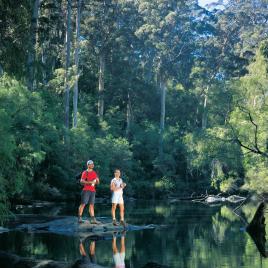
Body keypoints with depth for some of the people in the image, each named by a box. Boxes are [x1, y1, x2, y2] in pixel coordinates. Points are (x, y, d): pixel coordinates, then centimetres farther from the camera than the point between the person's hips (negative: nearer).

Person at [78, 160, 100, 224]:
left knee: (92, 205, 5)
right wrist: (90, 182, -22)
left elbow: (97, 182, 22)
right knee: (83, 204, -6)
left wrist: (97, 181, -2)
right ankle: (79, 218, -3)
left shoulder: (94, 173, 17)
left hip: (92, 191, 6)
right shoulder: (85, 172, -2)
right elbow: (81, 181, -13)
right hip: (86, 190, -6)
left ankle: (93, 219, 4)